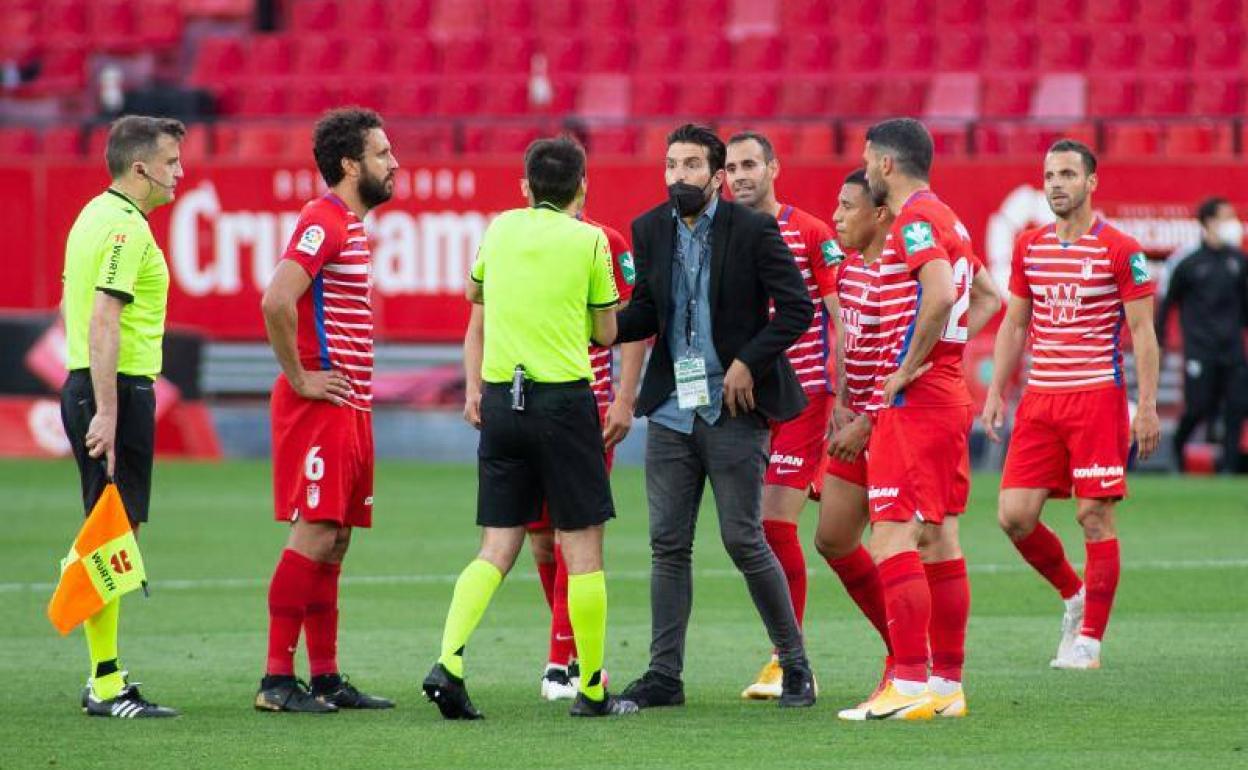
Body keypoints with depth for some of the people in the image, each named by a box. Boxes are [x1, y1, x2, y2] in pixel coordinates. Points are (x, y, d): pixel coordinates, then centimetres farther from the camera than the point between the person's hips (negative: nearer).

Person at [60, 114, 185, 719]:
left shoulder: (95, 216, 16)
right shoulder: (125, 227, -15)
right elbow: (104, 320, -23)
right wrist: (106, 412, -26)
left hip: (86, 386, 10)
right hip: (118, 391, -10)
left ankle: (104, 676, 19)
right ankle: (105, 687, -10)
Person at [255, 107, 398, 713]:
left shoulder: (350, 225, 18)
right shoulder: (323, 221, -13)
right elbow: (276, 301, -26)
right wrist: (299, 378, -19)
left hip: (350, 407, 10)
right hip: (321, 406, -10)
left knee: (334, 540, 10)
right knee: (314, 534, -10)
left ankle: (326, 678, 13)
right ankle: (277, 680, -9)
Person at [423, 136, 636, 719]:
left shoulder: (501, 228, 9)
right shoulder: (588, 240, -3)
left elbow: (474, 292, 29)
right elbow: (606, 332, 4)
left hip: (502, 398, 4)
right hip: (564, 397, -4)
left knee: (497, 546, 7)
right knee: (582, 546, 3)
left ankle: (448, 661, -11)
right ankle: (592, 689, 6)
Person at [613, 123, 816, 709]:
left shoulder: (752, 230, -8)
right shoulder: (650, 230, 7)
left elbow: (797, 308, -6)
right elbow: (645, 312, 14)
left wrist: (749, 362, -14)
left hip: (733, 408, -5)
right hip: (671, 409, 5)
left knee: (743, 540, -5)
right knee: (668, 544, 3)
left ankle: (795, 665, 10)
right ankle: (664, 675, 8)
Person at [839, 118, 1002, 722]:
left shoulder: (915, 220, -13)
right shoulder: (946, 218, 17)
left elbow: (940, 295, -28)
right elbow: (987, 297, 26)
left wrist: (907, 370, -19)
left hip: (912, 401, -10)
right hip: (950, 395, 10)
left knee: (892, 536, -11)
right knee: (938, 537, 11)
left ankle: (909, 684, -15)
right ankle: (947, 684, 12)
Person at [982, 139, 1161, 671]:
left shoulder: (1120, 250, -5)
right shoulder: (1029, 248, 11)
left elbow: (1143, 332, -5)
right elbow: (1014, 324, 18)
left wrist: (1147, 406, -11)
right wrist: (996, 392, 10)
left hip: (1098, 397, -5)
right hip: (1039, 399, 5)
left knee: (1094, 516, -4)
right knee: (1014, 514, -2)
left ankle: (1089, 639, 2)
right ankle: (1073, 593, 22)